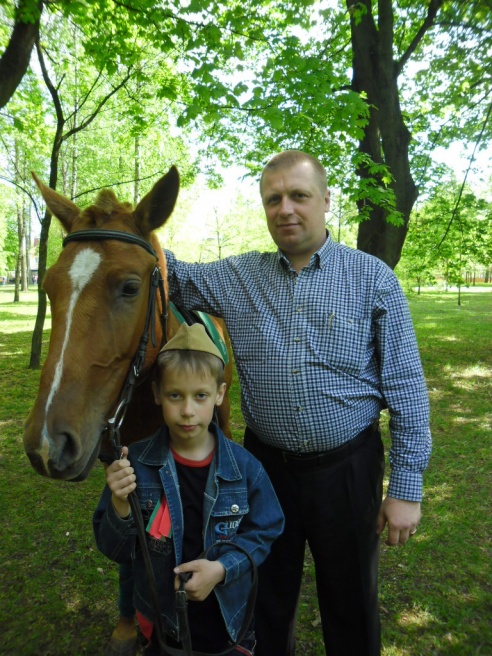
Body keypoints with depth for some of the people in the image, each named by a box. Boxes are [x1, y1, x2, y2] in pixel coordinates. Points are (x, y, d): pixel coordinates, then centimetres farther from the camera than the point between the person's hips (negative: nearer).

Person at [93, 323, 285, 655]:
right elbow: (114, 549, -9)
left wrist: (222, 568, -21)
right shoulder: (136, 464, -17)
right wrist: (120, 506, -29)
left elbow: (263, 533, -6)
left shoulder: (244, 467, -16)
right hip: (161, 624, 0)